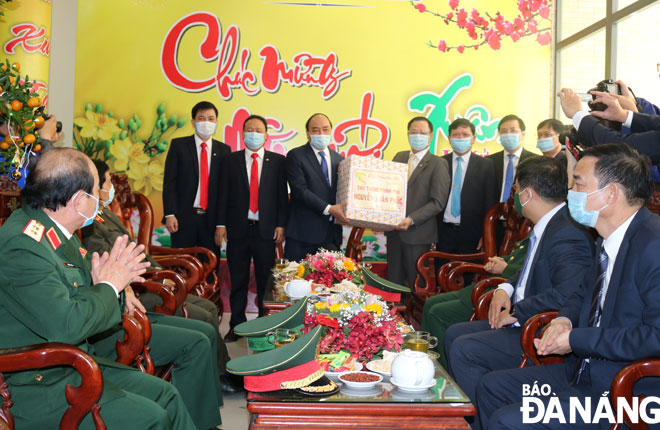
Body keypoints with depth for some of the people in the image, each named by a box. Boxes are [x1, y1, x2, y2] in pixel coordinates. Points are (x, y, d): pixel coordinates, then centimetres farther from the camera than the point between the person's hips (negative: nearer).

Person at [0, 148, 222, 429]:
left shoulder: (53, 230, 5)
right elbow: (68, 326, -29)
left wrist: (114, 285, -2)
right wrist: (109, 287, -12)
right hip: (38, 383, -9)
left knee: (165, 393, -4)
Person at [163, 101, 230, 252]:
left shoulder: (224, 150, 9)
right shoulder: (178, 145, 3)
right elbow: (169, 182, -1)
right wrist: (169, 214, -10)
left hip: (211, 218, 2)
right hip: (183, 218, -2)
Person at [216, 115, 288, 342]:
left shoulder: (278, 161, 6)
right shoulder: (230, 160, 8)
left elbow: (282, 195, 3)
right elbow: (224, 194, 5)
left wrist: (281, 225, -4)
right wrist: (221, 225, -1)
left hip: (266, 230, -1)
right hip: (238, 229, 1)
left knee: (266, 280, 5)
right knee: (238, 281, 7)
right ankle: (237, 325, 17)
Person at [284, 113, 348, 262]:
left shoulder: (339, 159, 15)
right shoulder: (295, 156, -2)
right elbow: (300, 189, -13)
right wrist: (328, 209, -20)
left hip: (331, 233, 5)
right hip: (303, 232, -4)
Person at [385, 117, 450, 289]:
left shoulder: (438, 164, -5)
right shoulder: (399, 157, 13)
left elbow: (438, 202, -10)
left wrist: (412, 220, -20)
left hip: (417, 233, -5)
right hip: (394, 231, 5)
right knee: (393, 282, 10)